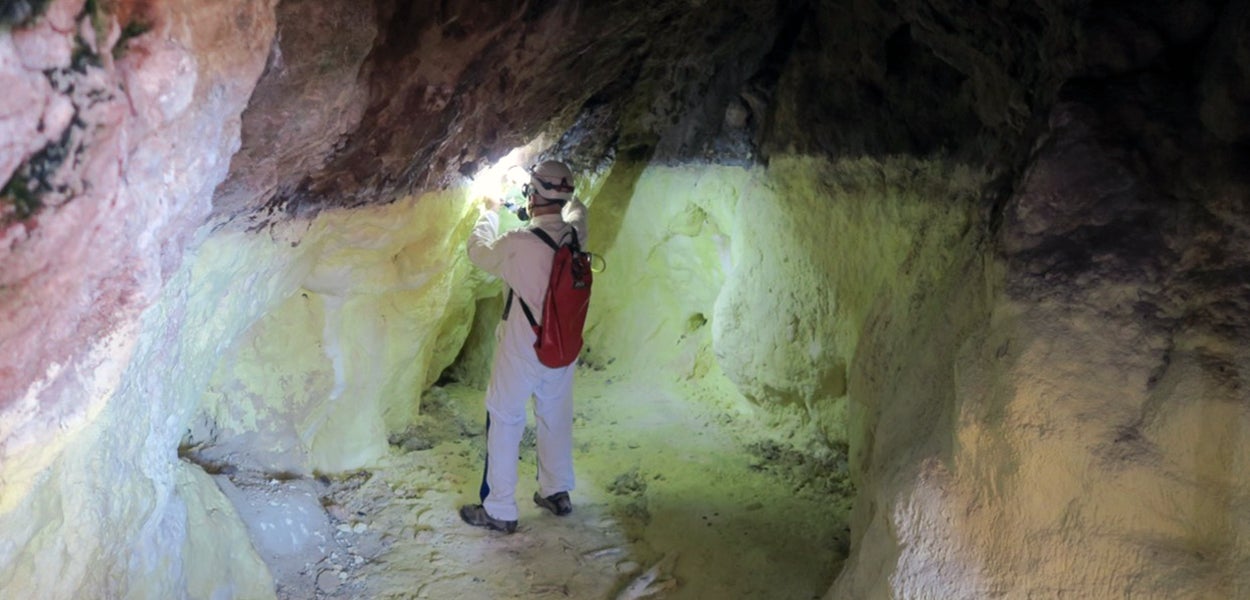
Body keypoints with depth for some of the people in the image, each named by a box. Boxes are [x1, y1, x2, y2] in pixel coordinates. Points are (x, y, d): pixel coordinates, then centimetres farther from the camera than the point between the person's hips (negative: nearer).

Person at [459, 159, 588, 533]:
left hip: (520, 353, -5)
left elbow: (479, 252, -3)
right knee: (556, 418, 21)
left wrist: (488, 213, 12)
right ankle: (557, 492, 36)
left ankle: (499, 511, 15)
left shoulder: (517, 244, -25)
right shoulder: (576, 235, -9)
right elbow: (575, 209, 17)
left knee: (504, 424, 8)